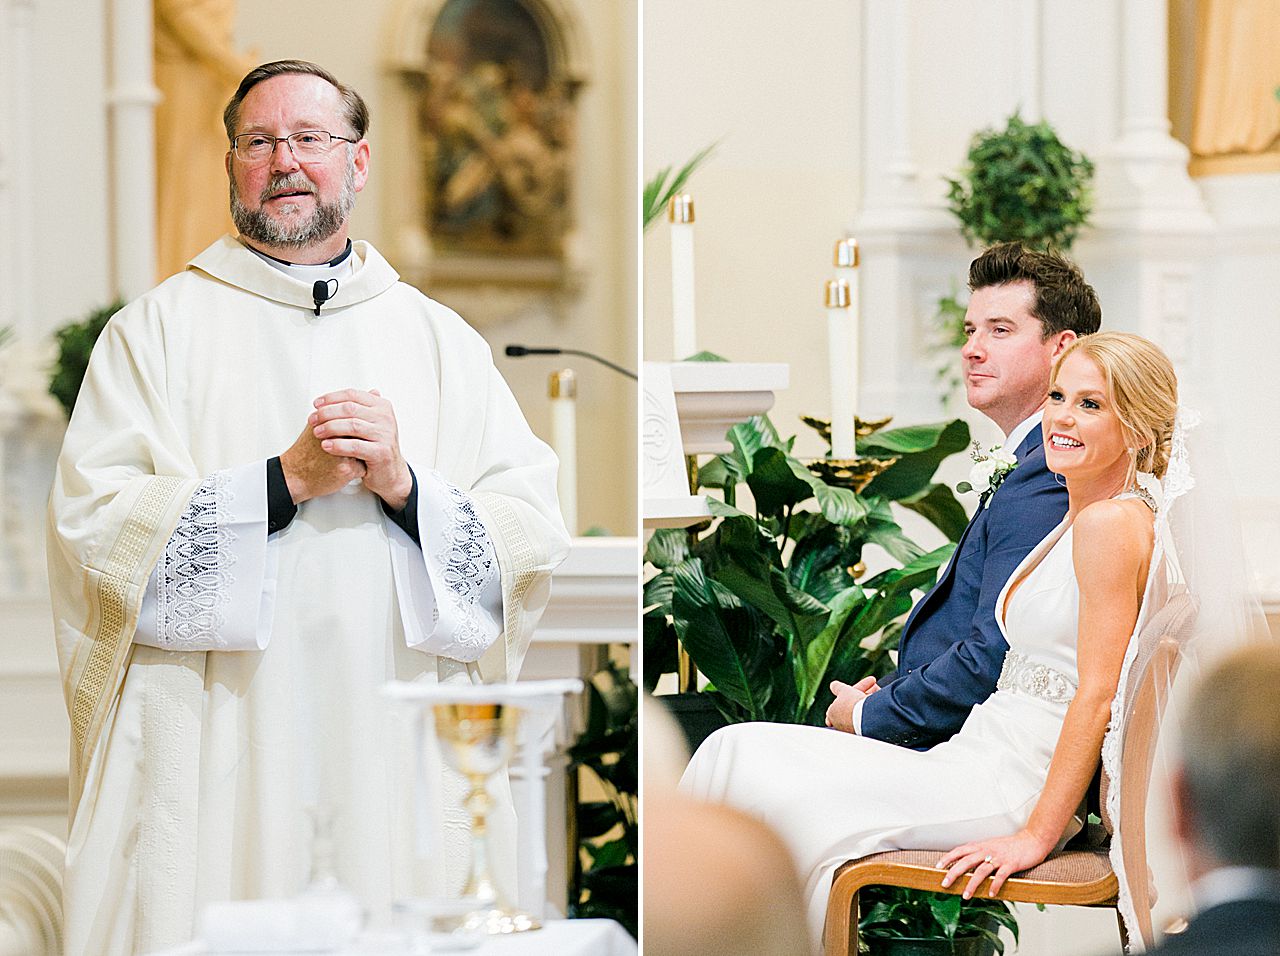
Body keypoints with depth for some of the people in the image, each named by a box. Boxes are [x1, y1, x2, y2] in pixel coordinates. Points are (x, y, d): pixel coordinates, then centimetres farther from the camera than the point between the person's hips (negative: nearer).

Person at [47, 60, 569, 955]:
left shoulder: (440, 339, 13)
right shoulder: (160, 328, 8)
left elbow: (535, 538, 4)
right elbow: (93, 521, -6)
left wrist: (405, 487, -13)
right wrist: (285, 482, -13)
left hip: (402, 771, 2)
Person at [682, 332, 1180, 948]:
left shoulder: (1111, 523, -14)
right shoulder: (1077, 522, 17)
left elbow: (1097, 696, -19)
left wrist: (1036, 835, -21)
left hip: (1014, 786, -9)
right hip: (982, 759, 9)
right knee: (743, 751, -2)